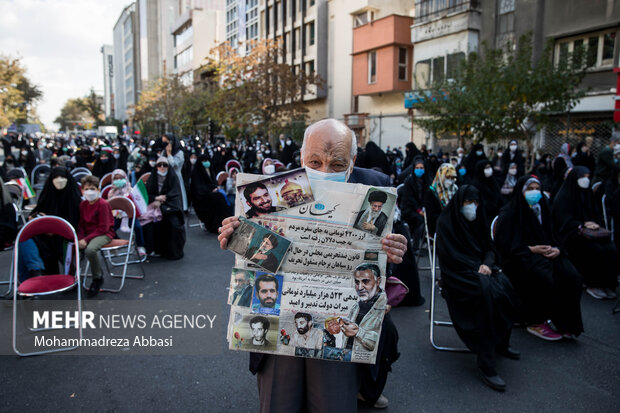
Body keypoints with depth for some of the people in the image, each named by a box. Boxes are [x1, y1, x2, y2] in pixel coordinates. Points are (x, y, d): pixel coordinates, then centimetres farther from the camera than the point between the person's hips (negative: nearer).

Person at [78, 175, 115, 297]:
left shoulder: (103, 204, -13)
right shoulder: (83, 204, 7)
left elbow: (103, 228, -16)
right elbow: (81, 224, 8)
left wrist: (86, 239, -21)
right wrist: (80, 239, -12)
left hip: (104, 234, -7)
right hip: (88, 234, 7)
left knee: (90, 249, -35)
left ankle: (97, 278, -11)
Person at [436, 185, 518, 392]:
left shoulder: (478, 221, 14)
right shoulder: (446, 222, -5)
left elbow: (489, 248, 12)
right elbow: (450, 256, -11)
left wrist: (487, 264, -10)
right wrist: (476, 270, -16)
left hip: (480, 269, 6)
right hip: (458, 274, -6)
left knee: (505, 286, -22)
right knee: (486, 292, -32)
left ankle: (501, 343, 0)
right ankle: (486, 364, -30)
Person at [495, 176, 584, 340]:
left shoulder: (542, 209, 15)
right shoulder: (509, 213, -6)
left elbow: (551, 237, 18)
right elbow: (503, 243, -12)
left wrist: (556, 249, -5)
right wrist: (530, 249, -17)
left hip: (544, 254, 6)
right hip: (518, 259, -6)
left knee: (572, 276, -19)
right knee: (545, 277, -33)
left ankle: (565, 321, -6)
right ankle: (535, 323, -15)